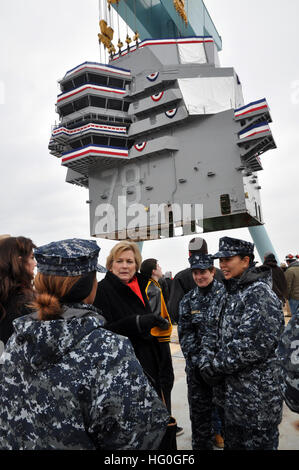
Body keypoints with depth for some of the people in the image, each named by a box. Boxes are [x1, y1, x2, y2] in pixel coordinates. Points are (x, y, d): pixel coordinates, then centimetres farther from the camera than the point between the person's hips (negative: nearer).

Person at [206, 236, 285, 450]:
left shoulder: (260, 293, -19)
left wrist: (217, 366, -18)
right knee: (233, 442, 23)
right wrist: (216, 364, 5)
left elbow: (255, 344, -27)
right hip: (233, 393, 9)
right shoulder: (233, 293, 9)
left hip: (256, 396, -9)